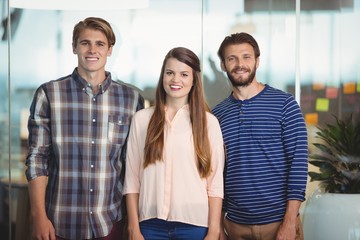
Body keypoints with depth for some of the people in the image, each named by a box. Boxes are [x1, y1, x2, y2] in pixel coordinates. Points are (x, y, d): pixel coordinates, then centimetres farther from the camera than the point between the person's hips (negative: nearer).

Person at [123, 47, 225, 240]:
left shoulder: (208, 122, 0)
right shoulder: (142, 119, 2)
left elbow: (215, 183, -1)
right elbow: (132, 178, 2)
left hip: (195, 224, -1)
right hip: (151, 222, 1)